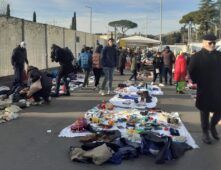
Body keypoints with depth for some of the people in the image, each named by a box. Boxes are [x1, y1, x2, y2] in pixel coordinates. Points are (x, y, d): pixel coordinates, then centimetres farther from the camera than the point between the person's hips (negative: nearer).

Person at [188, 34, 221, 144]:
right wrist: (197, 82, -3)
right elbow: (191, 72, -4)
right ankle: (205, 133, 23)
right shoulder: (197, 57, -4)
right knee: (205, 112, 9)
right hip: (204, 90, -3)